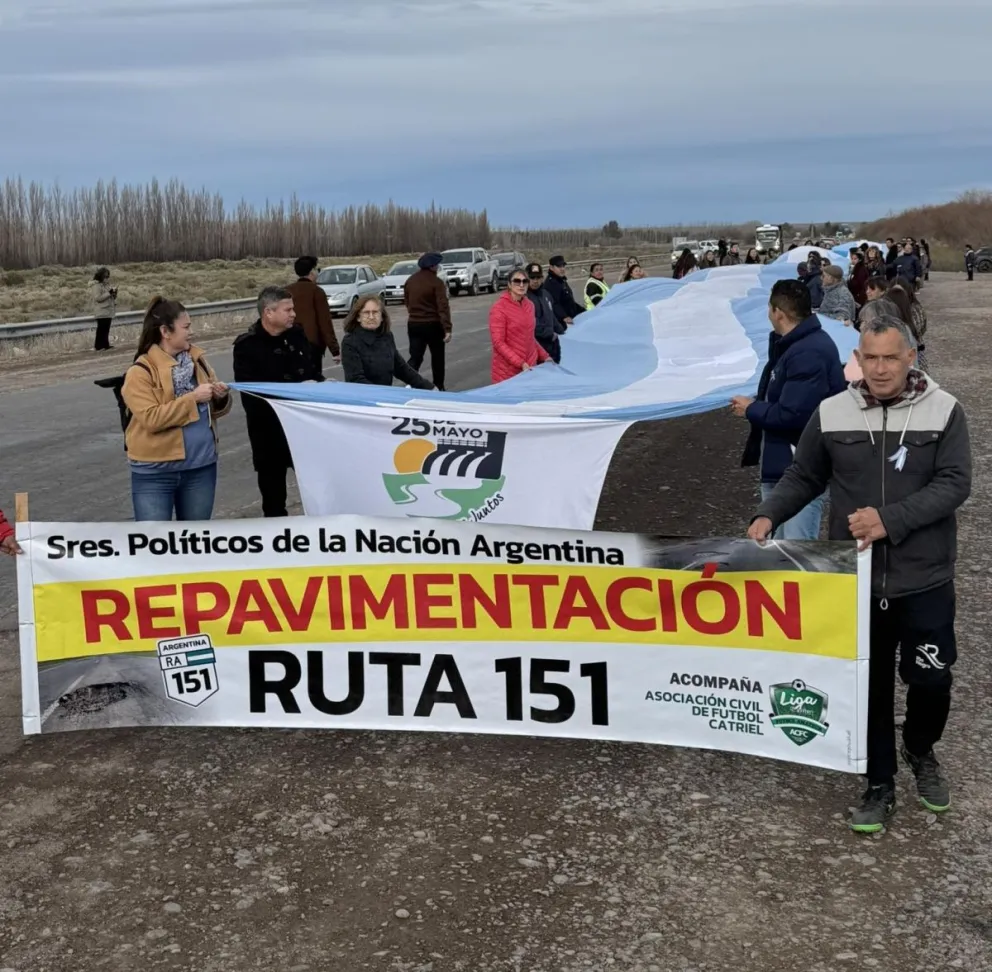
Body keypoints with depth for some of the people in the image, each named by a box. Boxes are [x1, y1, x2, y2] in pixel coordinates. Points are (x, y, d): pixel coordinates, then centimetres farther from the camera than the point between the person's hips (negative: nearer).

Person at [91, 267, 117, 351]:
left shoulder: (106, 285, 17)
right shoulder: (96, 286, -9)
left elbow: (111, 298, 23)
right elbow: (98, 298, -20)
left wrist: (114, 294, 0)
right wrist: (109, 293, -20)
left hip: (108, 312, 8)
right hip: (101, 312, -8)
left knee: (106, 330, 9)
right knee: (101, 330, -10)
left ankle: (105, 345, 12)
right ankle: (99, 346, -8)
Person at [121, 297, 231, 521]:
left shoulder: (196, 360, 7)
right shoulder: (141, 372, -11)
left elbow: (216, 409, 15)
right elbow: (151, 418, -22)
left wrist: (220, 398, -8)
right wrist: (193, 397, -21)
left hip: (201, 466, 6)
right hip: (155, 472, -5)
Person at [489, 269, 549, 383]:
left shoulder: (529, 305, 9)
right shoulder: (499, 308, -10)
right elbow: (498, 343, -14)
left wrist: (544, 356, 11)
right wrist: (520, 363, -19)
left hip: (530, 367, 6)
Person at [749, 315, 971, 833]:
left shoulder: (943, 411, -7)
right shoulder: (831, 413, -2)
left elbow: (954, 484, -12)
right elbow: (803, 476, 7)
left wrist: (890, 519, -23)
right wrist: (768, 516, -9)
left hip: (925, 580, -1)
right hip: (858, 581, 1)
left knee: (931, 678, 7)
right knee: (869, 684, 10)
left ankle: (921, 751, 39)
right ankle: (879, 784, 26)